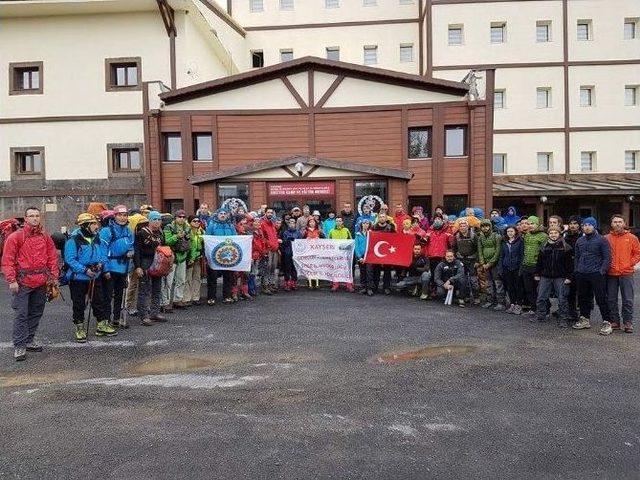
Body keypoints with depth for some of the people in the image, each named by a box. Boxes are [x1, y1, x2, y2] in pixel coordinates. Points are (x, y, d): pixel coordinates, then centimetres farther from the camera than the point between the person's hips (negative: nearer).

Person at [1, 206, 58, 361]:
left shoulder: (45, 237, 9)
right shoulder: (15, 236, -5)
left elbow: (52, 257, 11)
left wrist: (54, 276, 4)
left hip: (41, 283, 5)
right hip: (22, 282, -5)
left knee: (36, 313, 14)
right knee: (21, 314, -5)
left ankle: (29, 340, 27)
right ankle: (19, 346, 3)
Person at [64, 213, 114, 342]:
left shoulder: (97, 238, 5)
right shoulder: (74, 239, -15)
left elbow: (104, 254, 13)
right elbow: (70, 259, -18)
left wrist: (101, 263, -8)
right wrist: (85, 270, -23)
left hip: (95, 277, 5)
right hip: (78, 278, -5)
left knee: (98, 301, 13)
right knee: (79, 304, 7)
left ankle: (102, 324, 24)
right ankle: (79, 328, 20)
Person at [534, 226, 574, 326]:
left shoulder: (565, 247, -3)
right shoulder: (544, 247, 9)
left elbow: (569, 263, -5)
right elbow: (539, 262, 13)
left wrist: (569, 277, -10)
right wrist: (537, 274, 10)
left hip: (560, 277, -4)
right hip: (545, 277, 4)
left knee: (562, 299, 0)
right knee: (541, 297, 9)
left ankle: (565, 319, 8)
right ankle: (540, 316, 21)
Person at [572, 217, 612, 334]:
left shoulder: (602, 240, -3)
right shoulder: (579, 241, 14)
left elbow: (607, 257, -6)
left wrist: (602, 271, -13)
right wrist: (576, 270, 12)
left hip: (596, 275, -6)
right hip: (581, 275, 6)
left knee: (601, 299, -4)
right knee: (583, 298, 12)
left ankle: (607, 322, 3)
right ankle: (585, 319, 25)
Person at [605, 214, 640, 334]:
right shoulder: (606, 238, 5)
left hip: (626, 273, -1)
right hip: (611, 274, 1)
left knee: (628, 300, 1)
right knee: (611, 300, 8)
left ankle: (628, 323, 11)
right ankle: (614, 322, 18)